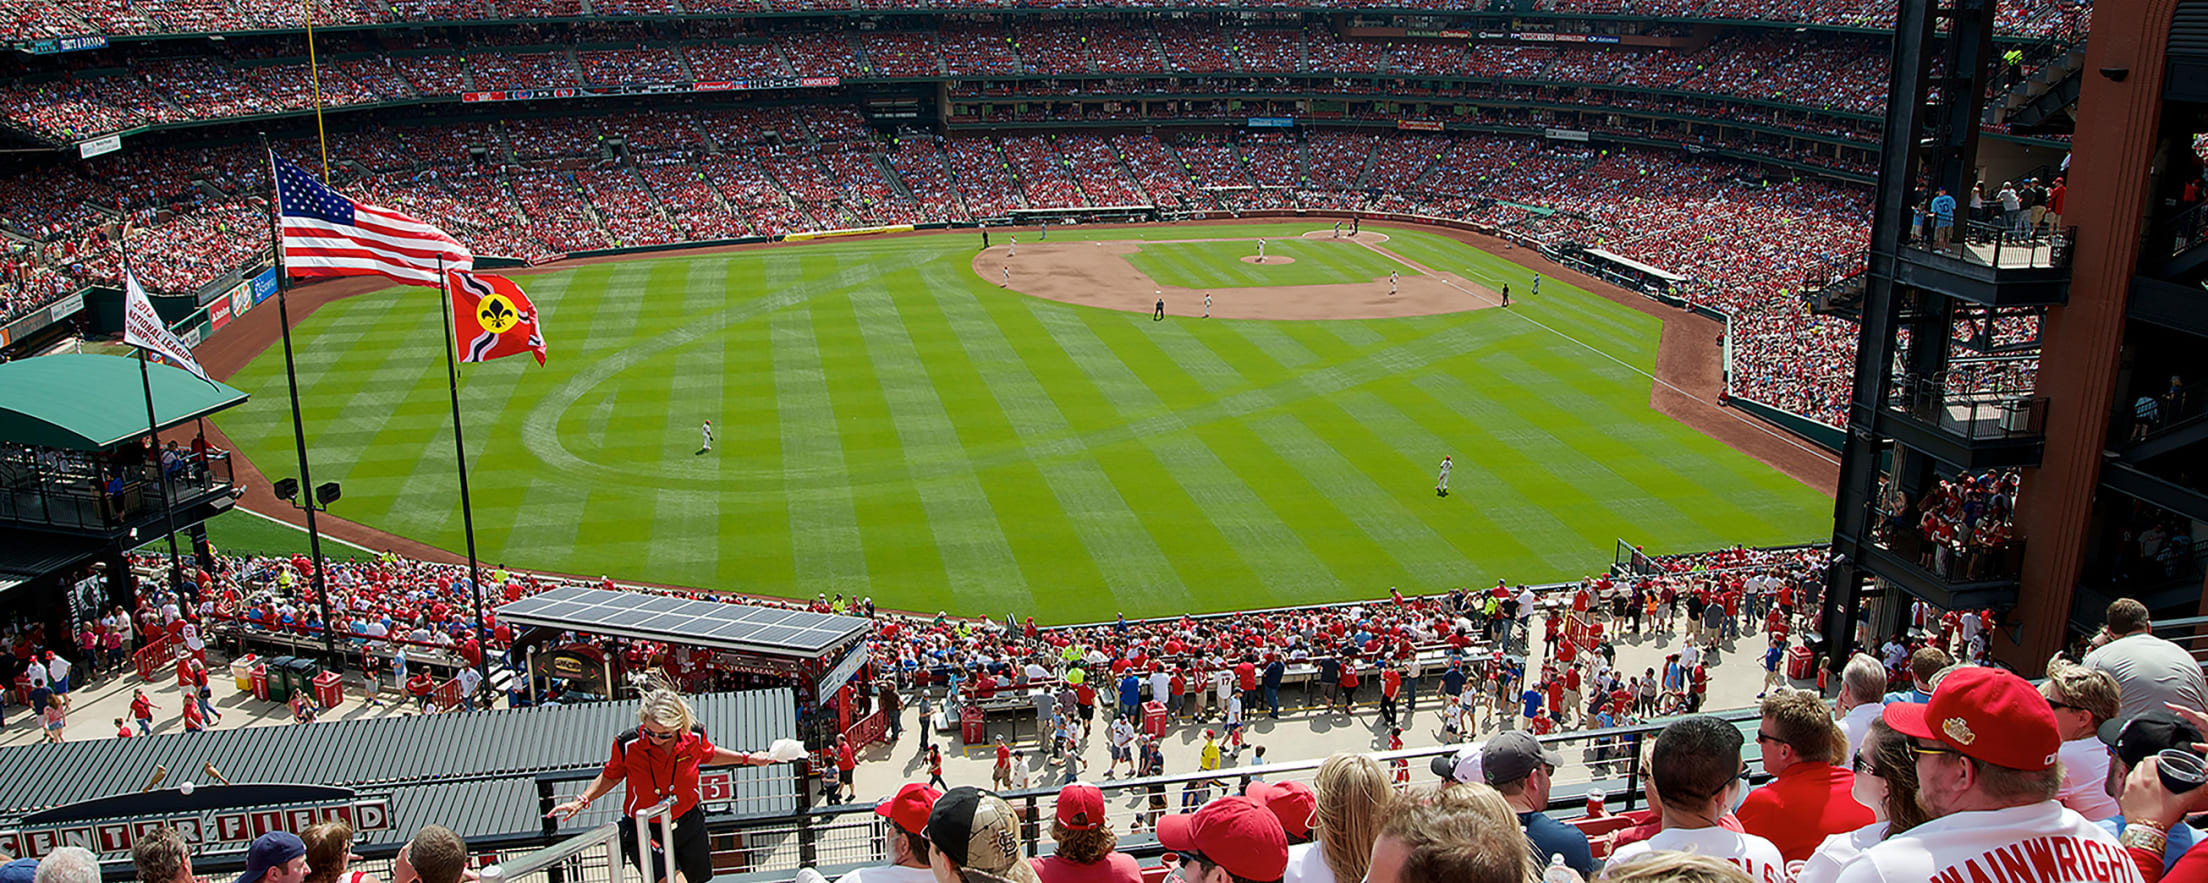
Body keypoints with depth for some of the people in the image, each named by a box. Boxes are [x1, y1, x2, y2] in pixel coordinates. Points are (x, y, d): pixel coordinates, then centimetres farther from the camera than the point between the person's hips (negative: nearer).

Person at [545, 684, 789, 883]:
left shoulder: (694, 736, -16)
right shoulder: (627, 744, -22)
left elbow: (708, 756, 10)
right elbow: (611, 775, 0)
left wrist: (747, 758, 7)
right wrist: (583, 800, -9)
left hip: (689, 826, 3)